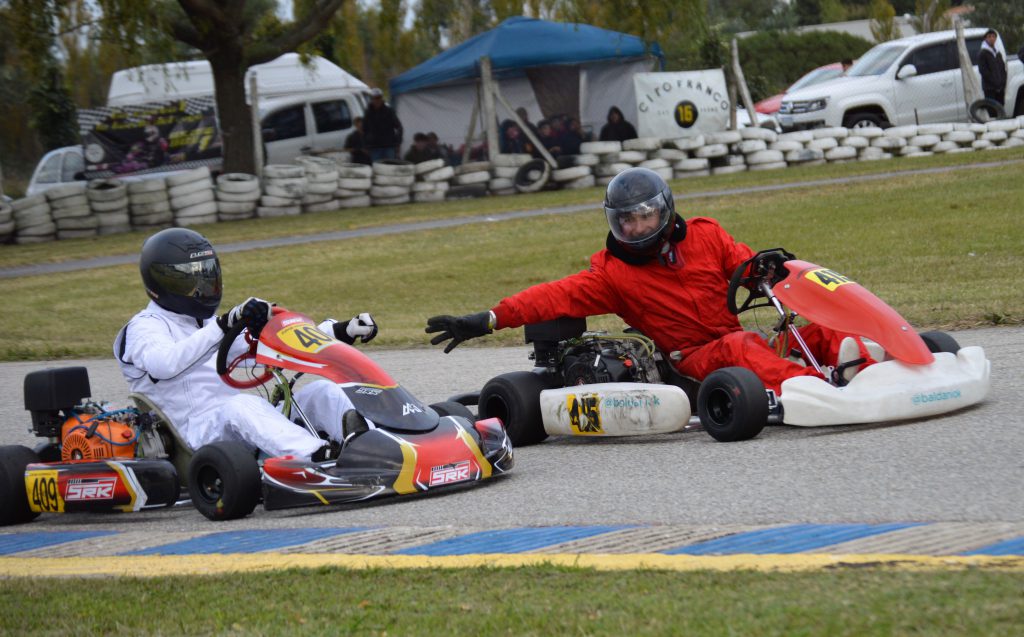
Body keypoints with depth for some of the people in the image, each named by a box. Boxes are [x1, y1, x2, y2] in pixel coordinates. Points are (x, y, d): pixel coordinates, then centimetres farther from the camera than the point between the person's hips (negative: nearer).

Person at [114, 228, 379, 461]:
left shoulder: (210, 325, 30)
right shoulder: (146, 326, 5)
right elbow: (163, 365, -19)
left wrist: (339, 331, 18)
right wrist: (224, 324, -28)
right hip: (196, 433, -7)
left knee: (322, 390, -15)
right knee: (241, 405, -38)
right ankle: (323, 456, -60)